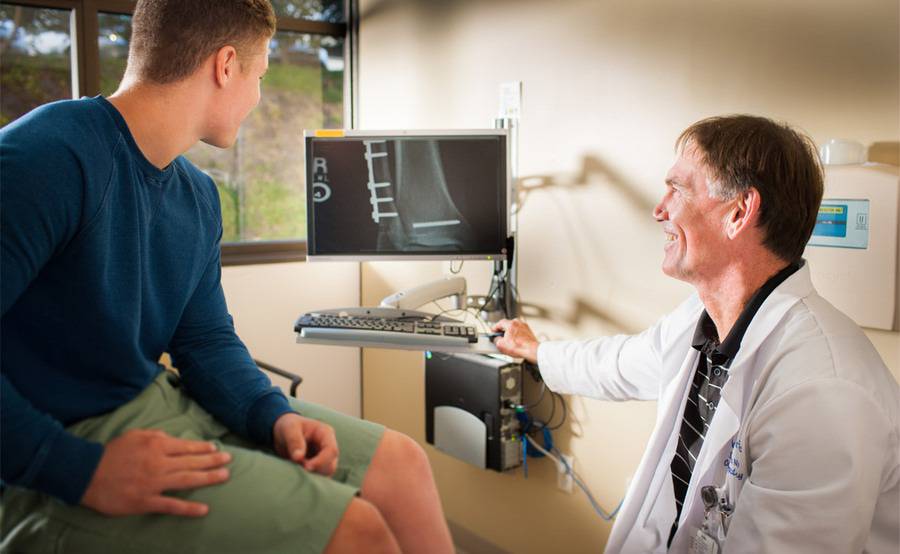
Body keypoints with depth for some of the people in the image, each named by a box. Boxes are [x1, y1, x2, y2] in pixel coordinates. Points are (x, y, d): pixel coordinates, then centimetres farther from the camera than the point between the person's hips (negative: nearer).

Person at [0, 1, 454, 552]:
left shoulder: (199, 194, 7)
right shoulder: (47, 157, -19)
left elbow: (207, 340, 9)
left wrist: (276, 415, -8)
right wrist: (80, 470, -26)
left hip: (166, 400, 8)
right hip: (59, 457, -8)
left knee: (399, 463, 3)